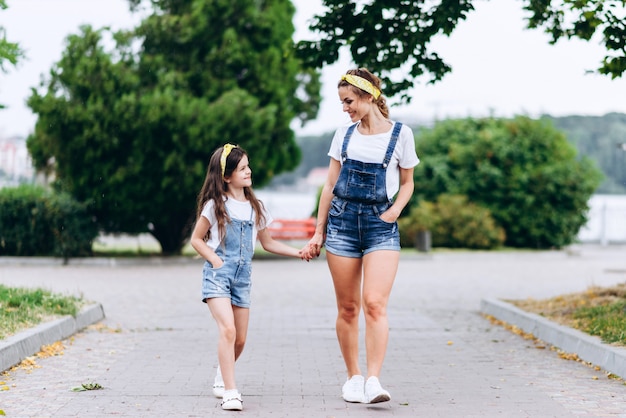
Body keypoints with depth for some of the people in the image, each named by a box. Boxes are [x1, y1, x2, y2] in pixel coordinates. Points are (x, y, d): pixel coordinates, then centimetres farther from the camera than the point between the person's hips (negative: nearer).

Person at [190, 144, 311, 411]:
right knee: (228, 329, -21)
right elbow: (196, 239, 3)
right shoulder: (215, 205, -2)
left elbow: (267, 243, 20)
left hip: (242, 276, 5)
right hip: (217, 274, -5)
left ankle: (221, 378, 34)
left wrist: (298, 253, 10)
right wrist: (215, 260, -10)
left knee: (240, 339, 7)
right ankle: (230, 392, -20)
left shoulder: (255, 207, 12)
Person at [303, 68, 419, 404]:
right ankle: (353, 377, 16)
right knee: (347, 308, 4)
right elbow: (330, 185, 13)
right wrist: (319, 232, 11)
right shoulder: (344, 135, 9)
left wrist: (396, 209, -8)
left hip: (381, 225, -3)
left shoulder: (400, 134, 1)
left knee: (375, 303, -16)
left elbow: (407, 182, 11)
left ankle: (373, 381, -19)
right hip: (343, 222, 3)